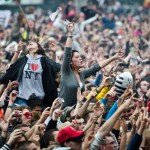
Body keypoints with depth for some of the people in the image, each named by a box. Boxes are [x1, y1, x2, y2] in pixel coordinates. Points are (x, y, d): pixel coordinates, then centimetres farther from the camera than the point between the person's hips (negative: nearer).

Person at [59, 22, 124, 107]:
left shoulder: (82, 74, 11)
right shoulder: (66, 72, -5)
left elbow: (97, 67, 11)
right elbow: (67, 53, -14)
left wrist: (114, 57, 8)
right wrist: (70, 34, -19)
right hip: (64, 109, -6)